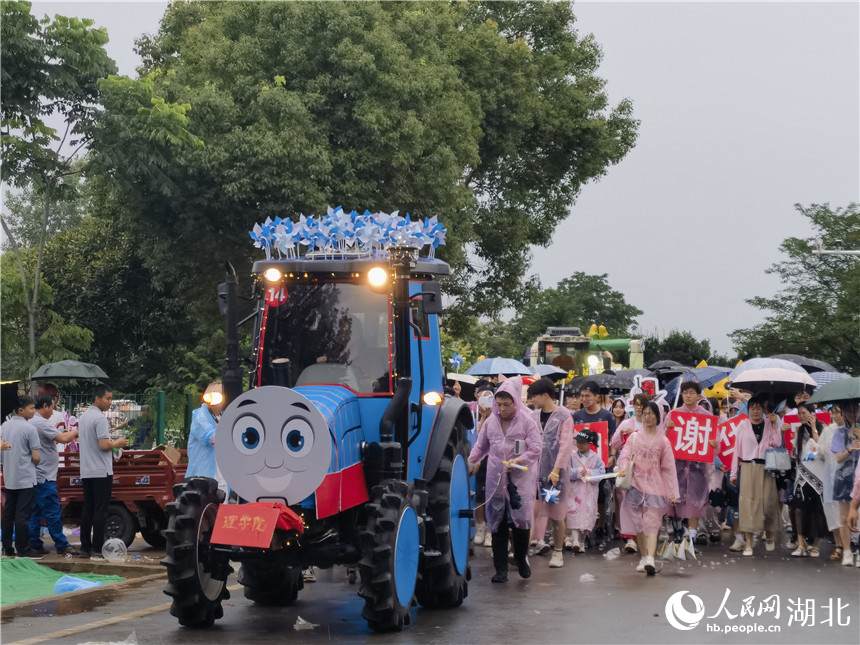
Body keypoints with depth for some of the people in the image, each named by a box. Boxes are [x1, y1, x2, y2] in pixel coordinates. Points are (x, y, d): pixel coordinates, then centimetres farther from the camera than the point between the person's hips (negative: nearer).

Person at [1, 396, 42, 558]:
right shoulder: (29, 429, -14)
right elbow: (36, 457, -14)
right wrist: (37, 462, 7)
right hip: (26, 478, -7)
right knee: (22, 515, -4)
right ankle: (23, 551, -2)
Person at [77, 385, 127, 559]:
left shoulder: (84, 416, 15)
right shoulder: (100, 418, -15)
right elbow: (104, 445, -22)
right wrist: (117, 443, -3)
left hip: (86, 471, 9)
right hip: (101, 471, -9)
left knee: (87, 509, 9)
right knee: (100, 511, -6)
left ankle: (85, 548, 10)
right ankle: (97, 549, -6)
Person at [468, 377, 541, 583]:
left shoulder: (526, 421, -2)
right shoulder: (490, 422, 9)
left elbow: (536, 449, -5)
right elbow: (480, 446, 18)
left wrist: (518, 461, -18)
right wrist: (469, 462, 3)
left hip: (520, 479, -3)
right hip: (496, 478, 3)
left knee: (521, 519, -7)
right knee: (498, 522, 2)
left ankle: (521, 558, 18)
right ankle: (501, 569, 6)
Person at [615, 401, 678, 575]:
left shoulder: (662, 441, 4)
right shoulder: (634, 437, 9)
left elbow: (668, 467, 3)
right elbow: (625, 455, -2)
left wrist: (671, 491, -2)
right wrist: (623, 468, -24)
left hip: (654, 486, -2)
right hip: (636, 484, 3)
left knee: (652, 522, -14)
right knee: (639, 523, 7)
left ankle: (650, 558, -25)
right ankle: (644, 557, 17)